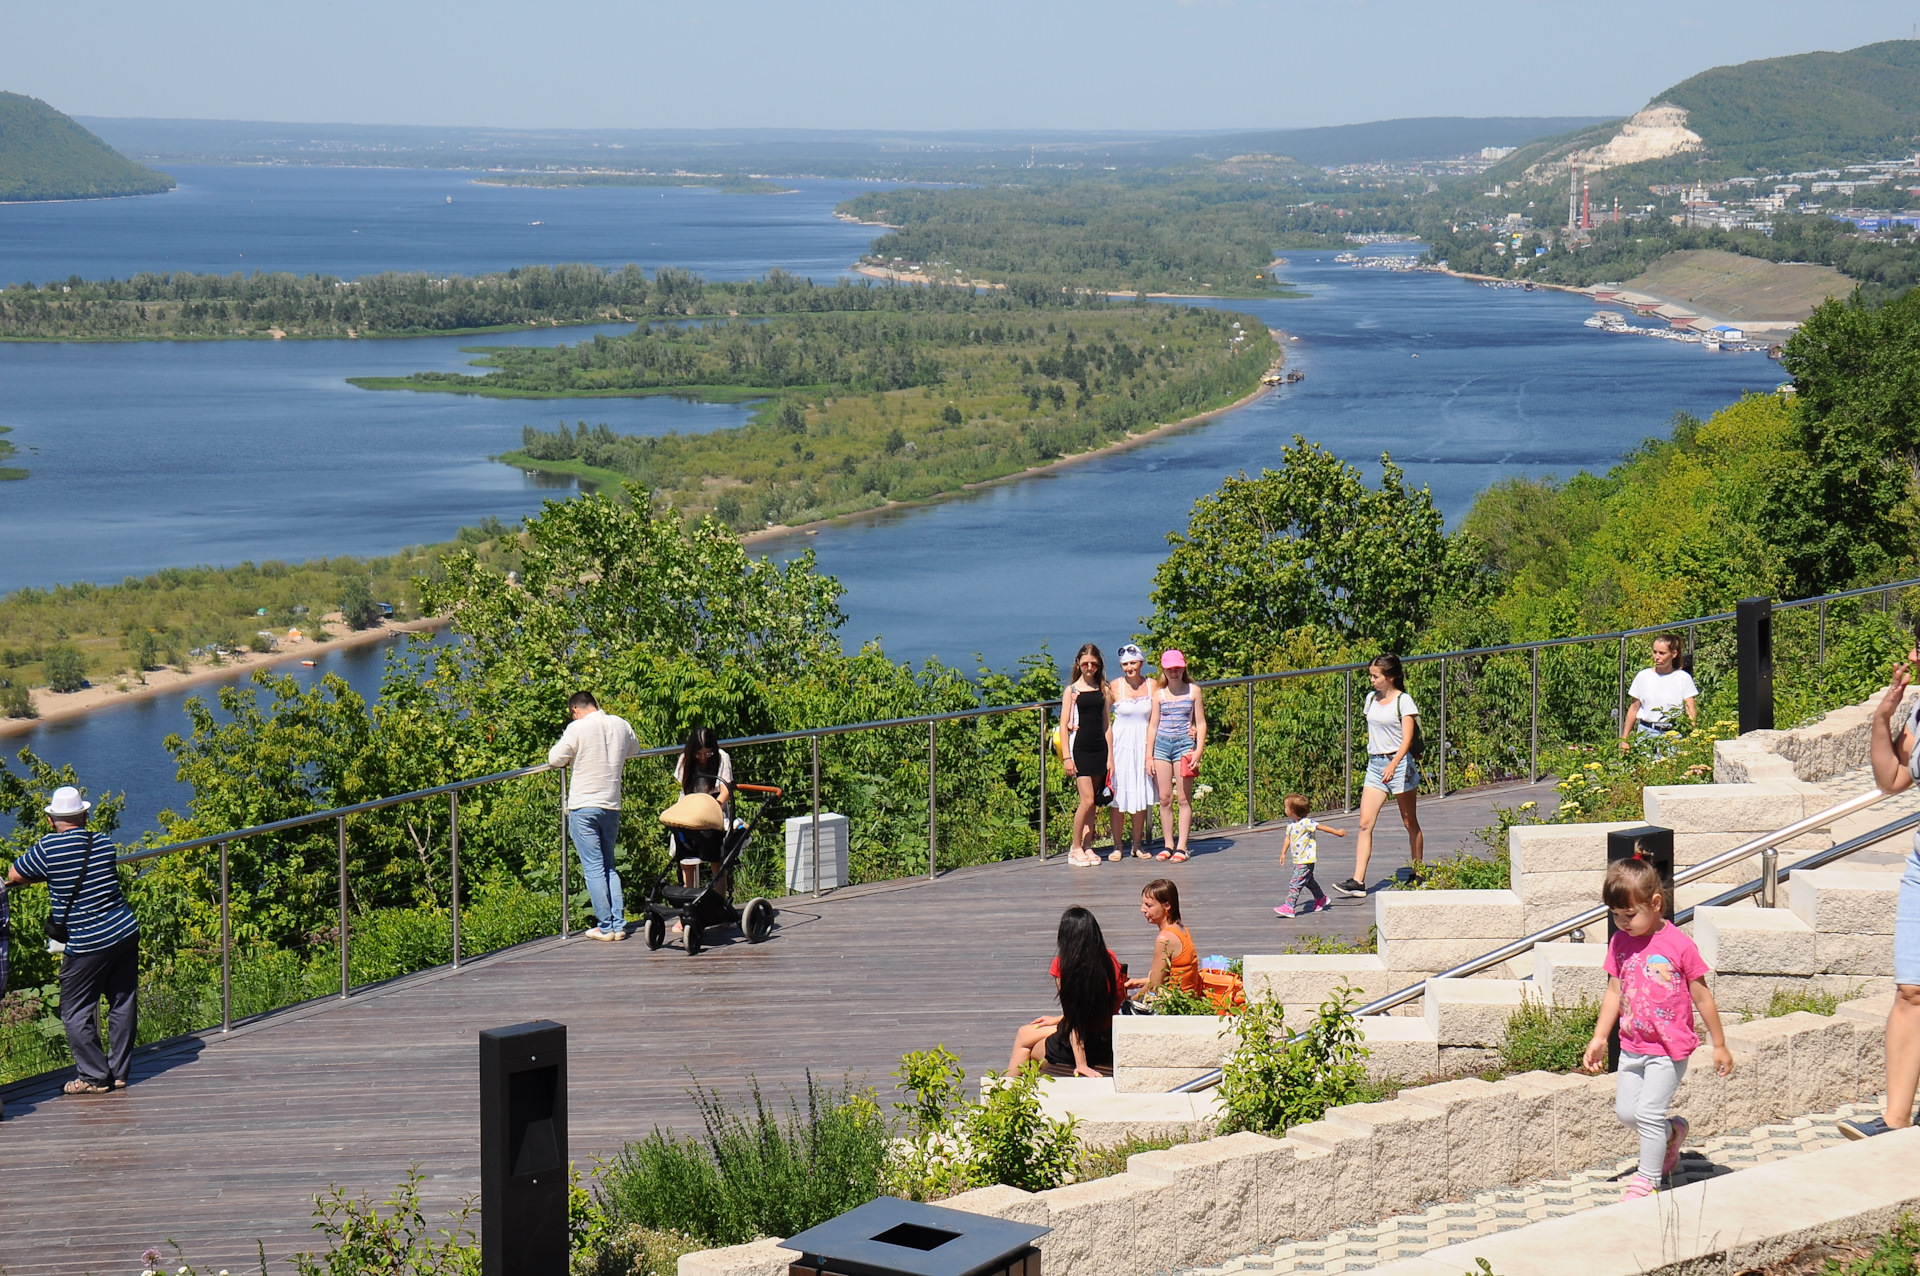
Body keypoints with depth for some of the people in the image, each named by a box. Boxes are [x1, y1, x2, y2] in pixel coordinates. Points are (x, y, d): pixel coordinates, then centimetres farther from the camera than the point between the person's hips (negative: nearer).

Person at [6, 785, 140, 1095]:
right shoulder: (103, 844, 2)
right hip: (126, 933, 5)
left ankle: (95, 1077, 7)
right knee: (123, 1005, 13)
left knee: (76, 1013, 7)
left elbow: (13, 875, -1)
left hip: (86, 946, -5)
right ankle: (119, 1072, 19)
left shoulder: (48, 848, -12)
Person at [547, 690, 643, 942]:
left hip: (584, 806, -5)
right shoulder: (621, 725, 5)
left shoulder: (578, 728, -11)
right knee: (609, 867, 14)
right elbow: (634, 749, 23)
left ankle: (605, 926, -2)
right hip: (612, 806, 5)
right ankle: (618, 924, 8)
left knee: (593, 868, -1)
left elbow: (556, 758, -5)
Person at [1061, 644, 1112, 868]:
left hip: (1099, 748, 4)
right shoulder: (1071, 690, 0)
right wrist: (1067, 757, -9)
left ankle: (1087, 847, 11)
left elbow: (1106, 725, 12)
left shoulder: (1103, 690, 11)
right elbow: (1064, 725, -2)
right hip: (1080, 748, -4)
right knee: (1087, 800, -11)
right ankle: (1075, 848, -1)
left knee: (1093, 803, 5)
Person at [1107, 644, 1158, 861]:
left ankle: (1137, 844, 17)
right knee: (1119, 797, 0)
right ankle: (1117, 845, 9)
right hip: (1121, 744, -2)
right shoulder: (1115, 687, -3)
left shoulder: (1151, 686, 1)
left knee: (1142, 795, 6)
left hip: (1143, 745, 2)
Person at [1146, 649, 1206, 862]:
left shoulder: (1193, 691, 4)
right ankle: (1167, 844, 10)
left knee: (1184, 798, -3)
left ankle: (1181, 846, -1)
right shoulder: (1159, 694, 8)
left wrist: (1198, 750, -5)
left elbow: (1201, 723, 5)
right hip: (1162, 744, 2)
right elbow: (1153, 726, 10)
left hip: (1184, 744, -2)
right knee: (1165, 798, 2)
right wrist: (1149, 755, 5)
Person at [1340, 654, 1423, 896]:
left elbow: (1407, 739, -17)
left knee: (1410, 823, 7)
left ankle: (1418, 876, 20)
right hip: (1375, 765, 6)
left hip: (1399, 763, -6)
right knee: (1365, 824, -7)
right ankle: (1358, 881, -12)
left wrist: (1393, 764, -31)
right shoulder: (1371, 699, 10)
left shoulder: (1404, 701, -9)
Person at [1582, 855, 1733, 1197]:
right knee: (1625, 1111, 9)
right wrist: (1599, 1038, 7)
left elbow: (1702, 997, -7)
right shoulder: (1620, 943, 0)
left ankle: (1648, 1179, 8)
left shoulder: (1678, 945, -15)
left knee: (1648, 1112, -8)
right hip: (1632, 1046, 6)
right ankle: (1673, 1132, 36)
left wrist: (1720, 1046, -1)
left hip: (1669, 1049, -6)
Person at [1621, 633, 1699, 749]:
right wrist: (1624, 739, 12)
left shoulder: (1683, 678, 3)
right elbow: (1634, 708, 14)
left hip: (1673, 734, -1)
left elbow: (1691, 711, -1)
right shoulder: (1643, 676, 8)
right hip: (1646, 732, 2)